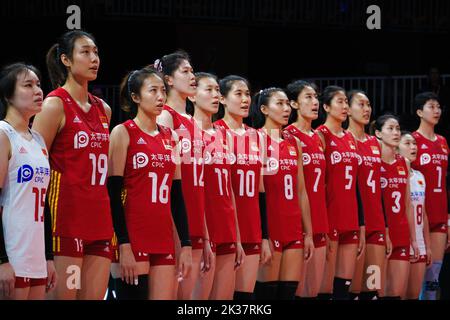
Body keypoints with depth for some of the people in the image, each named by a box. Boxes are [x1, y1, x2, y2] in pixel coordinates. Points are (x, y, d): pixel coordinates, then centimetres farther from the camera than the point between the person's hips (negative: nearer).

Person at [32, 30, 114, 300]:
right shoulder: (56, 105, -5)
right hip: (66, 221, -7)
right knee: (63, 296, -6)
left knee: (95, 297, 3)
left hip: (100, 221, 7)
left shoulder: (103, 109, 16)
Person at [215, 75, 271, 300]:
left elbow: (260, 190, 15)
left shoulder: (255, 137, 13)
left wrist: (264, 237, 13)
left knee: (246, 295, 3)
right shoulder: (214, 133, -4)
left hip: (251, 233, 5)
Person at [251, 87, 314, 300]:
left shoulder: (294, 143, 14)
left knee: (289, 292, 4)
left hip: (294, 229, 6)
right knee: (267, 292, -3)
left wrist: (308, 233, 13)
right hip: (268, 227, -6)